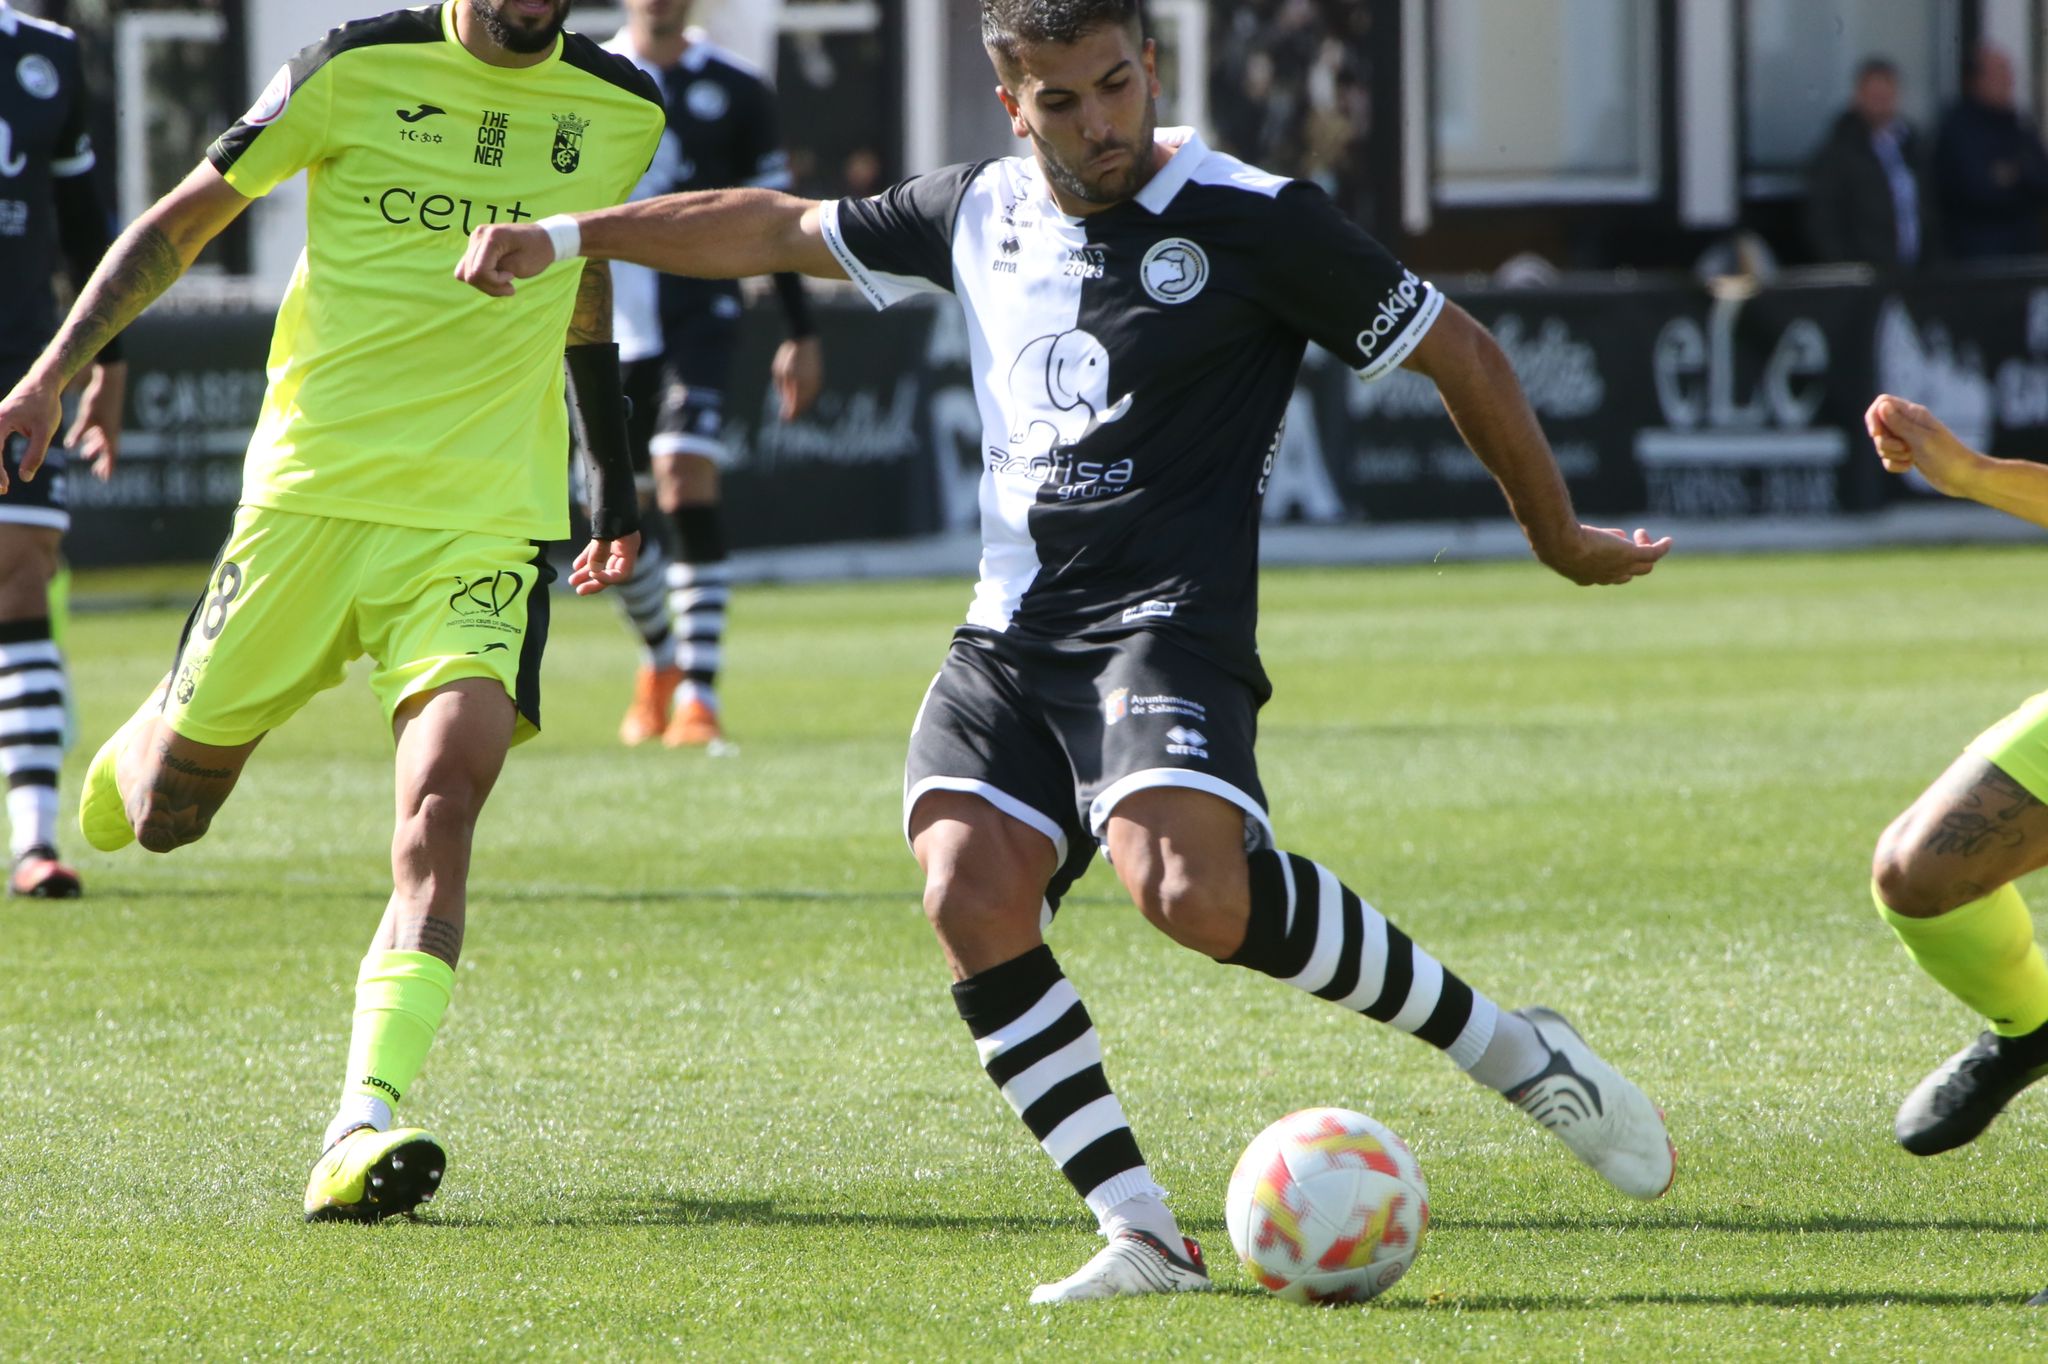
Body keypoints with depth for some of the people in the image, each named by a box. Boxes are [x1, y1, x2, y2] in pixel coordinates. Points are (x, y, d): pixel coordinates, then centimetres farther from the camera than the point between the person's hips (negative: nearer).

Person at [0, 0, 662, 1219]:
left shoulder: (621, 111, 7)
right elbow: (182, 223, 5)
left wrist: (618, 497, 27)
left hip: (488, 518, 1)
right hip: (313, 485, -1)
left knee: (441, 804, -22)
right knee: (163, 817, 7)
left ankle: (366, 1128, -29)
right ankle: (137, 752, 45)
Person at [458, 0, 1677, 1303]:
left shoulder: (1257, 221, -4)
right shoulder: (981, 215, 13)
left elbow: (1460, 352, 4)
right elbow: (778, 229, 26)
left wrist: (1561, 536, 13)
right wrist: (565, 235, 24)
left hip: (1166, 623, -6)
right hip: (1010, 633, 6)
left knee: (1193, 892, -30)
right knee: (972, 893, -19)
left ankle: (1503, 1042, -10)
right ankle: (1143, 1233, -15)